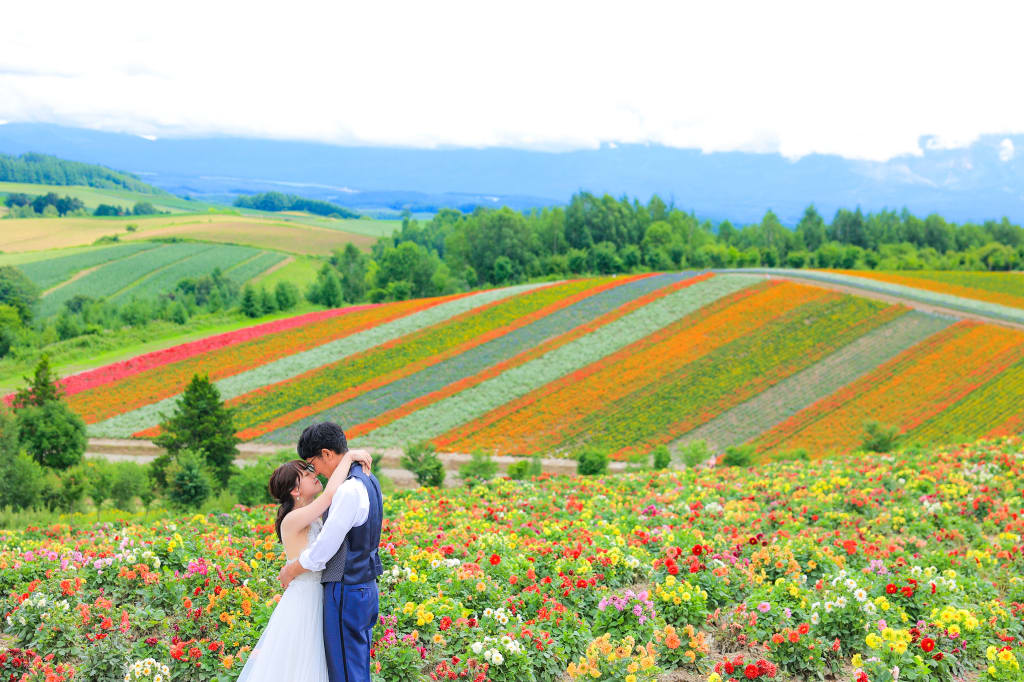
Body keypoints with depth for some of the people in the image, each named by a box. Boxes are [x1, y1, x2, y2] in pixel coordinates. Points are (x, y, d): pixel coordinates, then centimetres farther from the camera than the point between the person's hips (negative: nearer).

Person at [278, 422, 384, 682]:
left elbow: (322, 550, -20)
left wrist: (290, 571, -2)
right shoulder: (369, 481, 8)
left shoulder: (349, 491, -23)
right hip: (366, 589, 10)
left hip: (346, 594, -10)